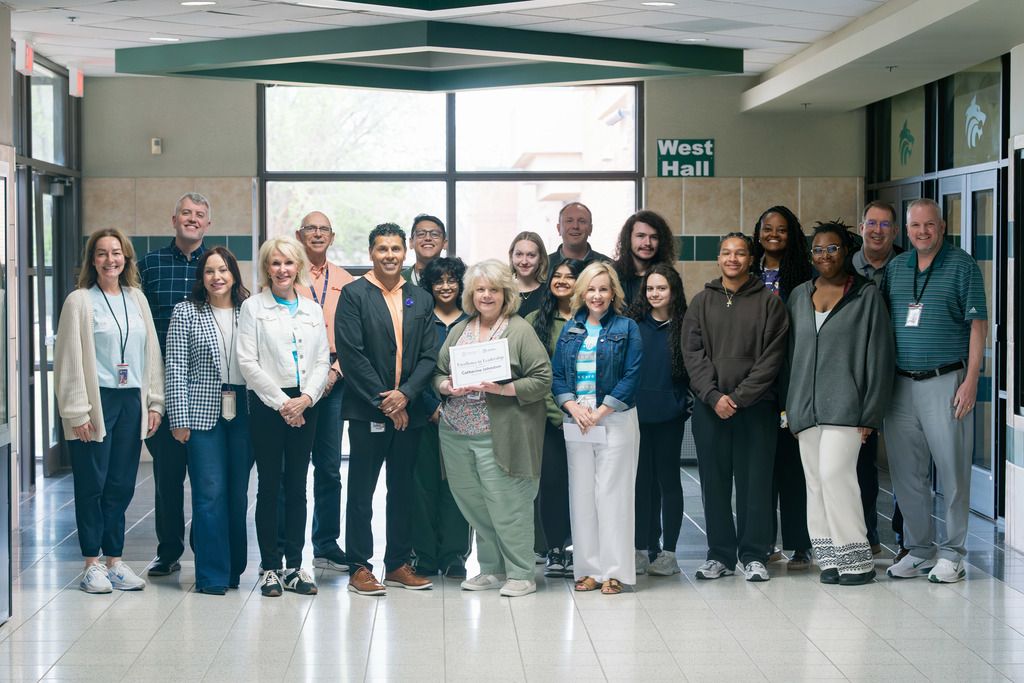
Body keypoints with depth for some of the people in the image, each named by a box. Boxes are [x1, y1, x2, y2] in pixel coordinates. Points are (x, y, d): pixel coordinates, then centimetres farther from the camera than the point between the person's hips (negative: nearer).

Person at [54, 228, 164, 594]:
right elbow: (69, 360, -5)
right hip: (97, 402, -4)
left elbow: (152, 351, 15)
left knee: (122, 484, 6)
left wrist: (154, 403, 9)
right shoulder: (80, 301, -2)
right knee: (93, 484, 0)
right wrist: (77, 412, -10)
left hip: (132, 402, 4)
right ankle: (92, 564, 9)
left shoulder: (137, 299, 13)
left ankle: (115, 560, 14)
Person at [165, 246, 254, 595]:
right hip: (203, 412, -3)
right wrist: (179, 418, -7)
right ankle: (212, 575, 2)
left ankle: (234, 569, 18)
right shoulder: (186, 312, 3)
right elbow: (176, 368, -1)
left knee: (239, 492, 7)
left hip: (244, 412, 3)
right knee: (210, 492, -4)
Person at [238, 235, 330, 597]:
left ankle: (294, 566, 12)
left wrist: (306, 398, -8)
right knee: (269, 487, 0)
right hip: (267, 405, -3)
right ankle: (270, 567, 6)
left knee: (297, 487, 6)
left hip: (305, 407, 3)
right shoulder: (253, 307, 1)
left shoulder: (313, 310, 13)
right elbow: (248, 362, -6)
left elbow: (323, 361, 8)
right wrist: (281, 402, -11)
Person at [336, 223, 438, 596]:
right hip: (367, 410, -4)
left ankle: (399, 564, 20)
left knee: (403, 491, 10)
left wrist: (405, 394, -9)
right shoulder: (354, 295, -3)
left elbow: (428, 356, 7)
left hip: (408, 410, 4)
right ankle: (359, 567, 8)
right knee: (361, 491, 0)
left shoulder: (421, 299, 11)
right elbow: (351, 355, -9)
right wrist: (384, 402, -12)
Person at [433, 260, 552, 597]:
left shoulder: (520, 331, -3)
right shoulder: (459, 330, 15)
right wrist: (448, 387, -6)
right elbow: (438, 373, 16)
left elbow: (542, 379, -8)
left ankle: (521, 574, 6)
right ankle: (491, 569, 23)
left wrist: (503, 389, -19)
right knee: (473, 505, 10)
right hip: (456, 433, 6)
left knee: (506, 505, -5)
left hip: (499, 436, -6)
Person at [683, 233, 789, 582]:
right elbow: (692, 353, 3)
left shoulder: (769, 302, 3)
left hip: (756, 406, -2)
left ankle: (753, 556, 10)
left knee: (755, 481, 0)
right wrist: (713, 396, -10)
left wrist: (739, 397, -11)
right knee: (714, 482, 5)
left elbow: (772, 356, -3)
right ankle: (720, 554, 14)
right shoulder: (702, 302, 10)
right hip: (710, 406, 2)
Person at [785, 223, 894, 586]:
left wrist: (870, 413, -8)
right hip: (806, 406, 5)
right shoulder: (799, 296, 15)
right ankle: (830, 558, 10)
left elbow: (880, 356, -2)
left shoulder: (866, 295, 2)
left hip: (844, 403, -5)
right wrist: (790, 408, 12)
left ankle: (857, 559, -7)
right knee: (815, 481, 3)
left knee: (834, 474, -15)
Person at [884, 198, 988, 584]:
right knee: (906, 472, 7)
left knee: (952, 469, -1)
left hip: (946, 382, -5)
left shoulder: (962, 266, -1)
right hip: (900, 384, 5)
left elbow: (978, 325, -5)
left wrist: (970, 381, -12)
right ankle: (919, 549, 18)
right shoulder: (894, 268, 12)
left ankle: (951, 553, 8)